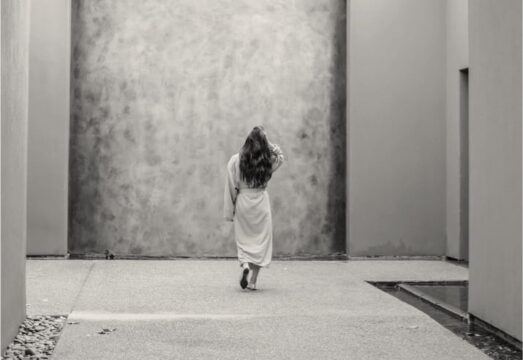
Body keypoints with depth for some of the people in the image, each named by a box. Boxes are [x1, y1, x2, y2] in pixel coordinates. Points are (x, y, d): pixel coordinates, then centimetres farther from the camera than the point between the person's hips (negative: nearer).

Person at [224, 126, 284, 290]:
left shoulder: (236, 160, -8)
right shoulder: (268, 160, -6)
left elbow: (231, 187, -5)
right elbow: (281, 156, 17)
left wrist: (229, 210, 2)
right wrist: (270, 145, 3)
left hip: (242, 201, 0)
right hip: (261, 201, 0)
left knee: (243, 239, 13)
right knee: (261, 239, 7)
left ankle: (245, 265, -13)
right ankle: (252, 281, 3)